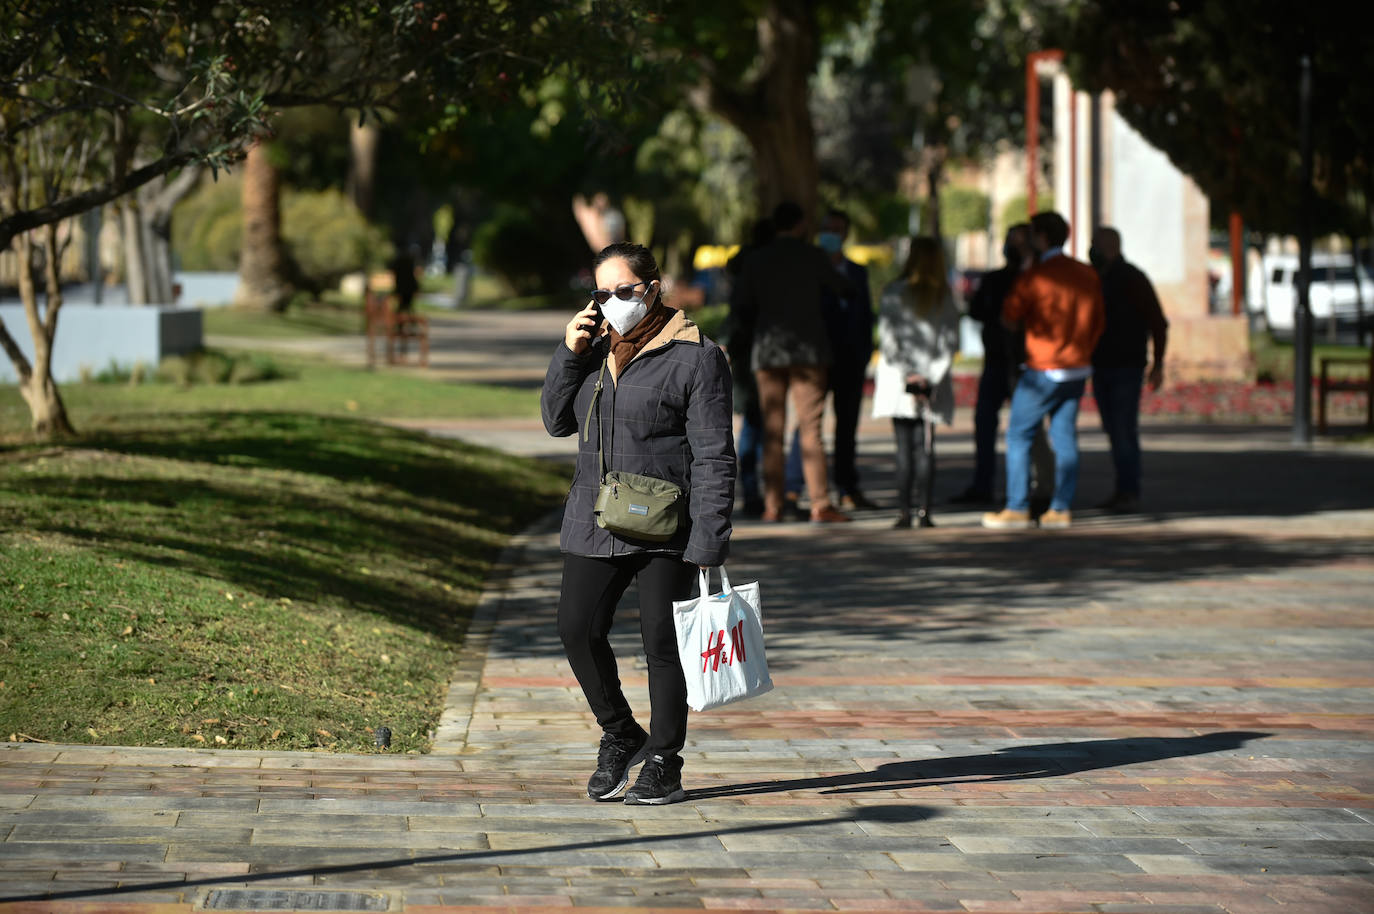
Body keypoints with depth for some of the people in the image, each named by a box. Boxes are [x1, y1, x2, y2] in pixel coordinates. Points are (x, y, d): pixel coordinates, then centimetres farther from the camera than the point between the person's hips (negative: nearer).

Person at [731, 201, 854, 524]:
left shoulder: (757, 259, 7)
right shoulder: (811, 256, 0)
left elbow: (738, 303, 4)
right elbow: (842, 288, 12)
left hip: (767, 351, 2)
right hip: (808, 350, -2)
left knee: (772, 430, 4)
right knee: (811, 429, -4)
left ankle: (772, 506, 0)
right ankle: (820, 505, -9)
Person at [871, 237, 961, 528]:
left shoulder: (894, 292, -4)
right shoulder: (945, 296, 3)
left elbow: (888, 339, -8)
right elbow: (951, 341, -2)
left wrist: (907, 375, -5)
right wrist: (931, 377, -3)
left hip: (898, 384, -2)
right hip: (932, 384, 2)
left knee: (904, 448, -1)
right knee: (925, 447, 5)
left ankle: (904, 510, -6)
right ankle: (924, 509, -2)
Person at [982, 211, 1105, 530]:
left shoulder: (1033, 277, -13)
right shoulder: (1088, 275, 7)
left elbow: (1008, 318, -3)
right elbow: (1098, 322, 15)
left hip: (1043, 370, -6)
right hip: (1077, 371, 6)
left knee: (1018, 435, 0)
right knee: (1065, 437, 7)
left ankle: (1018, 508, -2)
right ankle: (1061, 508, 4)